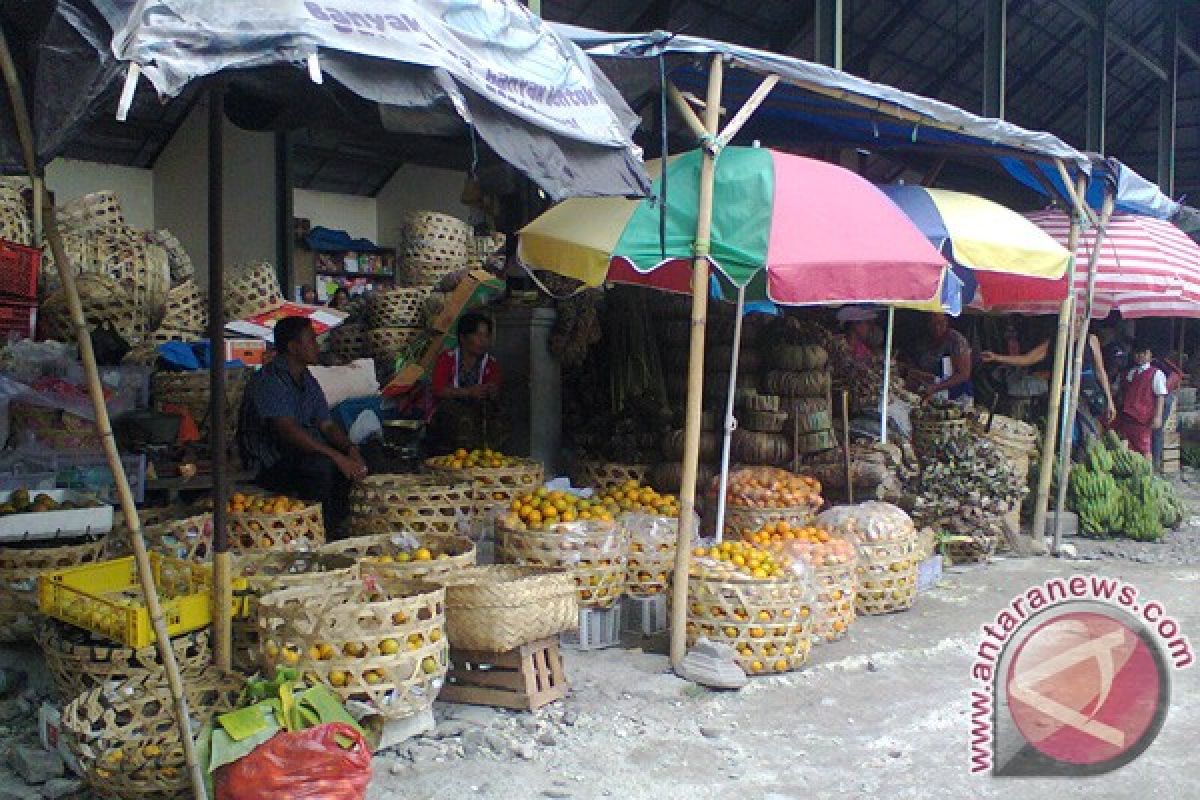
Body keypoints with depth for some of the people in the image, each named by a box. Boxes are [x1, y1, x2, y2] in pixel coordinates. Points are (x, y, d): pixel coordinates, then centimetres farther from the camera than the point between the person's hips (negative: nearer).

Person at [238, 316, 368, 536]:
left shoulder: (309, 382, 11)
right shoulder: (268, 381, -17)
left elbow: (327, 425, 7)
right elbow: (289, 431, -29)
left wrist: (350, 449, -14)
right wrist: (337, 457, -33)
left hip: (300, 454, 9)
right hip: (269, 466, -8)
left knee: (352, 460, -11)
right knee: (320, 464, -33)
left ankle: (337, 528, -5)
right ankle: (324, 535, -21)